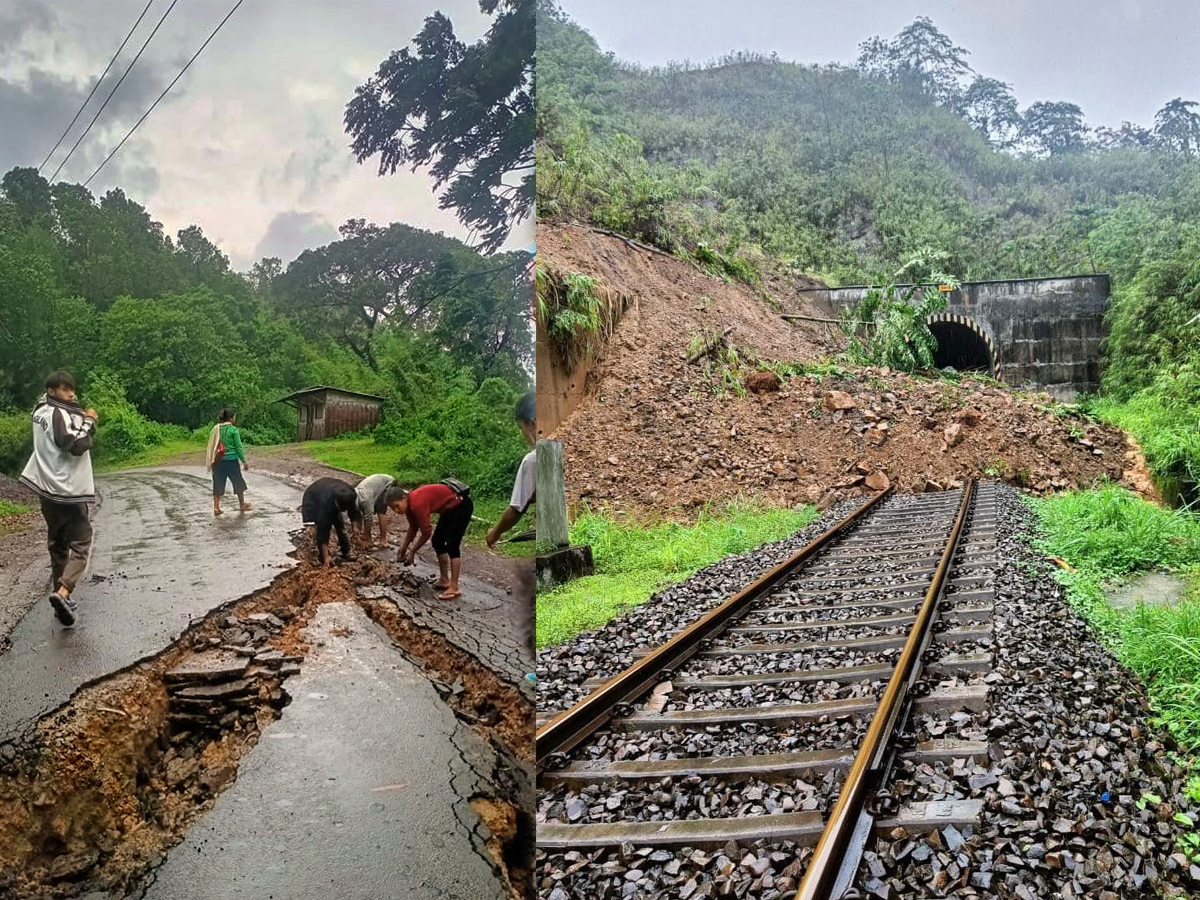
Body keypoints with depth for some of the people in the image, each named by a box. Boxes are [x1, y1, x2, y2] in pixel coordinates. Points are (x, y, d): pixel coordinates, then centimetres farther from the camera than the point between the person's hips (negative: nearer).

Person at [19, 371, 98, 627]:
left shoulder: (41, 411, 13)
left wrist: (82, 419, 0)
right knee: (80, 545, -6)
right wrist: (88, 421, -10)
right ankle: (63, 592, -23)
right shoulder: (59, 414, -14)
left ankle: (59, 592, 19)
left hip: (48, 489, 8)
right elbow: (76, 445, -23)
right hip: (70, 490, -8)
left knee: (57, 545, 16)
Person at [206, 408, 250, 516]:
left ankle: (216, 507, 5)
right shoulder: (233, 430, -10)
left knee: (218, 484, 9)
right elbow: (238, 447, -9)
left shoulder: (215, 429, 4)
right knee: (238, 482, 13)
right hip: (231, 460, -4)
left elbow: (211, 446, 8)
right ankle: (242, 504, 26)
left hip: (218, 461, 4)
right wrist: (244, 461, -2)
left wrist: (211, 461, 16)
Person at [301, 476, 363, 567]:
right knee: (323, 527, -20)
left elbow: (354, 512, -9)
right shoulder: (326, 503, -45)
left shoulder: (350, 494, -31)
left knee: (340, 524, -3)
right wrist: (326, 556, -41)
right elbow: (323, 529, -41)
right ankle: (322, 557, -8)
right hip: (313, 499, -5)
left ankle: (345, 553, 8)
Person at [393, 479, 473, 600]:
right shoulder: (409, 504, 0)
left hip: (462, 505, -10)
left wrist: (412, 551, -10)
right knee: (437, 542, 10)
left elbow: (426, 532, -21)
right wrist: (403, 548, 13)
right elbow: (413, 528, 14)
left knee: (451, 545, -14)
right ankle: (444, 580, 18)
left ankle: (454, 588, -15)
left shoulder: (417, 504, -28)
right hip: (450, 508, 10)